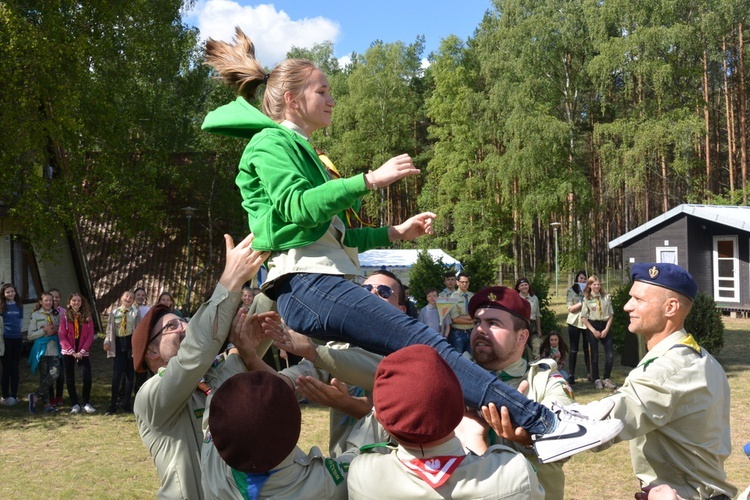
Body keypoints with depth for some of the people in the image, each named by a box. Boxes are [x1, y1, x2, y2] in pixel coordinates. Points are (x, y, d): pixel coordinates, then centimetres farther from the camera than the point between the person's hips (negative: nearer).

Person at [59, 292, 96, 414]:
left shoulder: (87, 317, 3)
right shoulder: (65, 317, -2)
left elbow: (90, 336, 0)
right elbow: (62, 337, -6)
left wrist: (82, 351, -10)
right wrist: (72, 352, -12)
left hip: (82, 352, 0)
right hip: (68, 352, 0)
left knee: (87, 378, -10)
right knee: (70, 379, 5)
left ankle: (86, 403, 5)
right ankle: (75, 404, 14)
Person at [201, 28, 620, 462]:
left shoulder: (298, 149, 30)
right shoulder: (270, 142, 0)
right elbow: (296, 206, -19)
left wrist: (395, 234, 21)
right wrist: (371, 179, -20)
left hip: (321, 283, 10)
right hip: (307, 283, -10)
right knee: (425, 345, -21)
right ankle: (540, 421, -28)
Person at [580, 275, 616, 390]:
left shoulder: (606, 297, 3)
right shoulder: (586, 299, -1)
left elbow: (611, 314, 4)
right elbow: (583, 317, -2)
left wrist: (606, 329, -5)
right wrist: (593, 331, -9)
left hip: (605, 326, 2)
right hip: (592, 326, -2)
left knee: (610, 354, -4)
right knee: (594, 355, 4)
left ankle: (606, 379, 9)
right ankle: (596, 380, 15)